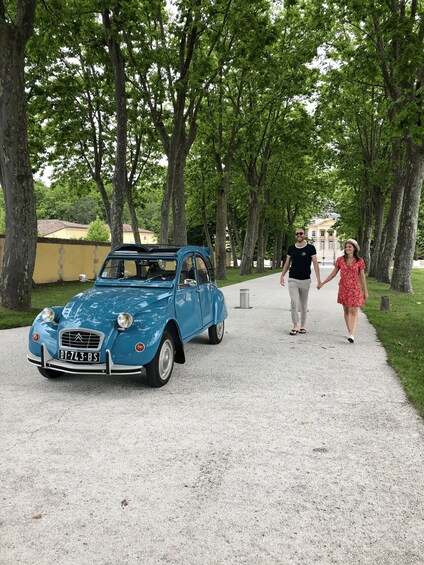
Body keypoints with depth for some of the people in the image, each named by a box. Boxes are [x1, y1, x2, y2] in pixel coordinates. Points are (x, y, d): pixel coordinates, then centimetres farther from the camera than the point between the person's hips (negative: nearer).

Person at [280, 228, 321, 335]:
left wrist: (318, 279, -12)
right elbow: (287, 263, 15)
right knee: (294, 302, -10)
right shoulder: (291, 248, 6)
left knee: (303, 305, 8)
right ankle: (295, 326, -5)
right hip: (293, 280, 1)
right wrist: (282, 276, 8)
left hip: (305, 280, -1)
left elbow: (315, 264, -4)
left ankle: (303, 326, 19)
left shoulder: (310, 248, -1)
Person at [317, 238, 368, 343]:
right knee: (346, 311, 10)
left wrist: (365, 291, 4)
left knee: (354, 312, -8)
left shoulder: (359, 261, -2)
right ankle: (349, 331, 22)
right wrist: (322, 283, 4)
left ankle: (352, 335, -16)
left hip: (355, 289, -2)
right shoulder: (340, 260, 1)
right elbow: (333, 274, 8)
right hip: (343, 288, 2)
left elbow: (362, 276, 3)